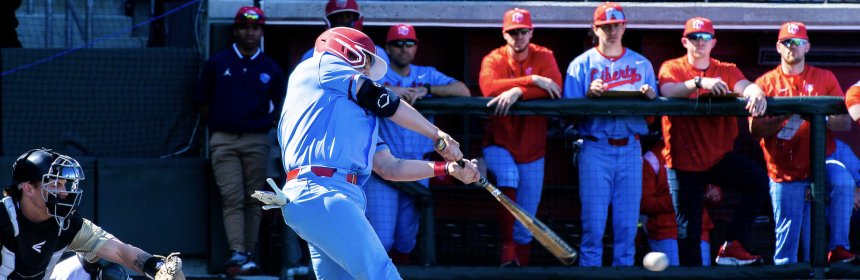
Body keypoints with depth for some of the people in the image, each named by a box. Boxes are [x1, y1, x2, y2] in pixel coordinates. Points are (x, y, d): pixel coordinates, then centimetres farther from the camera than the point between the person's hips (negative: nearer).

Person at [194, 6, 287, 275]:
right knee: (232, 199, -11)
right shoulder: (217, 63, 7)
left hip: (257, 140, 1)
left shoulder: (270, 69, 10)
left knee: (253, 200, 1)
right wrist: (219, 124, 4)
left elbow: (280, 106, 14)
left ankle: (249, 255, 5)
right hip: (224, 139, -1)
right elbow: (204, 102, 11)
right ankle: (237, 254, -19)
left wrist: (265, 123, 2)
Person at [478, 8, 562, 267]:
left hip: (532, 149, 2)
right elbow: (488, 88, -23)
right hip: (499, 144, -2)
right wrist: (532, 80, -27)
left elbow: (555, 88, -18)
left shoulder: (544, 57, 2)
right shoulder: (493, 60, -1)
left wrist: (518, 92, -31)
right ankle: (508, 252, -37)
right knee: (508, 175, -34)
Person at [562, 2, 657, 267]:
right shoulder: (582, 64, 5)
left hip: (630, 149, 2)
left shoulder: (641, 64, 12)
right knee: (593, 224, -5)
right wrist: (590, 95, -18)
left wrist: (649, 96, -12)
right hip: (595, 148, -2)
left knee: (627, 225, 0)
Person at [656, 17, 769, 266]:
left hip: (719, 157, 2)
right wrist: (699, 82, -38)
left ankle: (732, 248, -21)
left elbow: (744, 86, -12)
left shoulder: (726, 71, 8)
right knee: (688, 229, -1)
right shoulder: (672, 68, 2)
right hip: (684, 159, -2)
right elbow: (668, 91, -21)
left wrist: (756, 93, -37)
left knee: (758, 180, -24)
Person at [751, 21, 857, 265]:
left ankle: (838, 249, -29)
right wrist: (784, 115, -19)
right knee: (787, 236, -2)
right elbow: (755, 130, -3)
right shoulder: (766, 83, 8)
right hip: (785, 171, 0)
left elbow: (845, 123, 1)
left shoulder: (825, 79, 10)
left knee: (843, 181, -32)